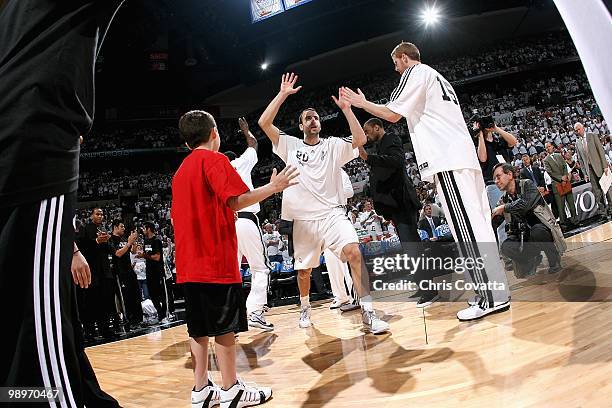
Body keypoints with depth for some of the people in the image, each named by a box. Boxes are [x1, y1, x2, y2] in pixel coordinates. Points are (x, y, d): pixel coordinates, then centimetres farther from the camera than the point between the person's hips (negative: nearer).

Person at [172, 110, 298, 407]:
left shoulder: (181, 170, 20)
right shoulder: (214, 160, -6)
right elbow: (236, 201, -18)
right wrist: (273, 187, -9)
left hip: (189, 264, 8)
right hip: (216, 260, -8)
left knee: (199, 329, 11)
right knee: (224, 327, -1)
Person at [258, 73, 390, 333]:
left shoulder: (332, 146, 9)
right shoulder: (290, 145, 10)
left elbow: (360, 139, -7)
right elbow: (264, 123, 0)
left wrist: (346, 109, -10)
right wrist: (283, 94, -1)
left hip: (332, 213, -1)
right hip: (303, 219, 2)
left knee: (354, 252, -24)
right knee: (303, 270, 12)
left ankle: (368, 314, -19)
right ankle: (305, 309, 40)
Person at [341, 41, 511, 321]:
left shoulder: (415, 72, 3)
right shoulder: (438, 78, 31)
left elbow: (392, 114, -3)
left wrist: (361, 103, 10)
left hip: (447, 161, -10)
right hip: (464, 156, 10)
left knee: (466, 228, -11)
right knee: (476, 226, 8)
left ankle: (492, 297, -10)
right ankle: (497, 291, 12)